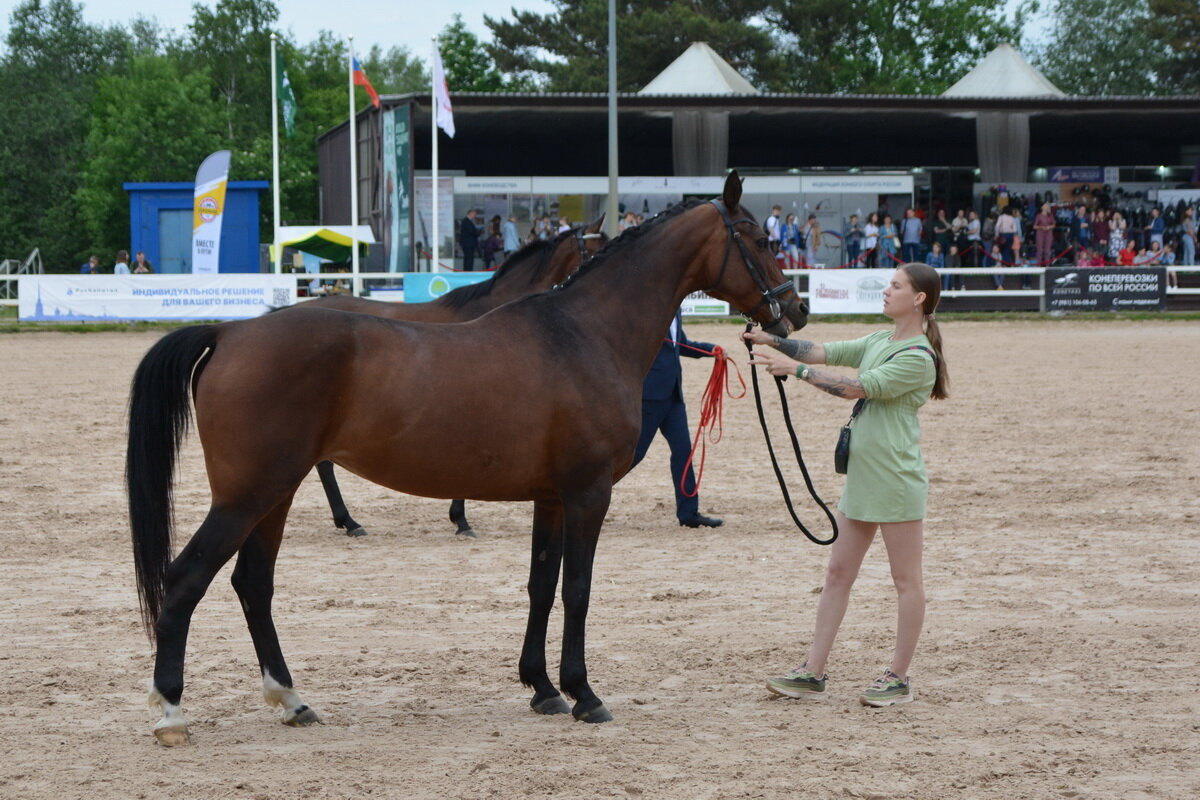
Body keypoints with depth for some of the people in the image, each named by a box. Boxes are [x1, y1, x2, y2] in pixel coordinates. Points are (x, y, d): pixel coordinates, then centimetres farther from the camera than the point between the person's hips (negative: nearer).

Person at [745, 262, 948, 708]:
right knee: (838, 572, 8)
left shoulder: (918, 358, -15)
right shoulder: (878, 343, 12)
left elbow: (855, 388, -21)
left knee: (906, 580, 2)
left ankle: (899, 678, 8)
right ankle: (812, 673, 11)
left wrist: (794, 368, -20)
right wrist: (774, 342, -6)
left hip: (896, 480, -9)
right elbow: (824, 352, 8)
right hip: (862, 476, 10)